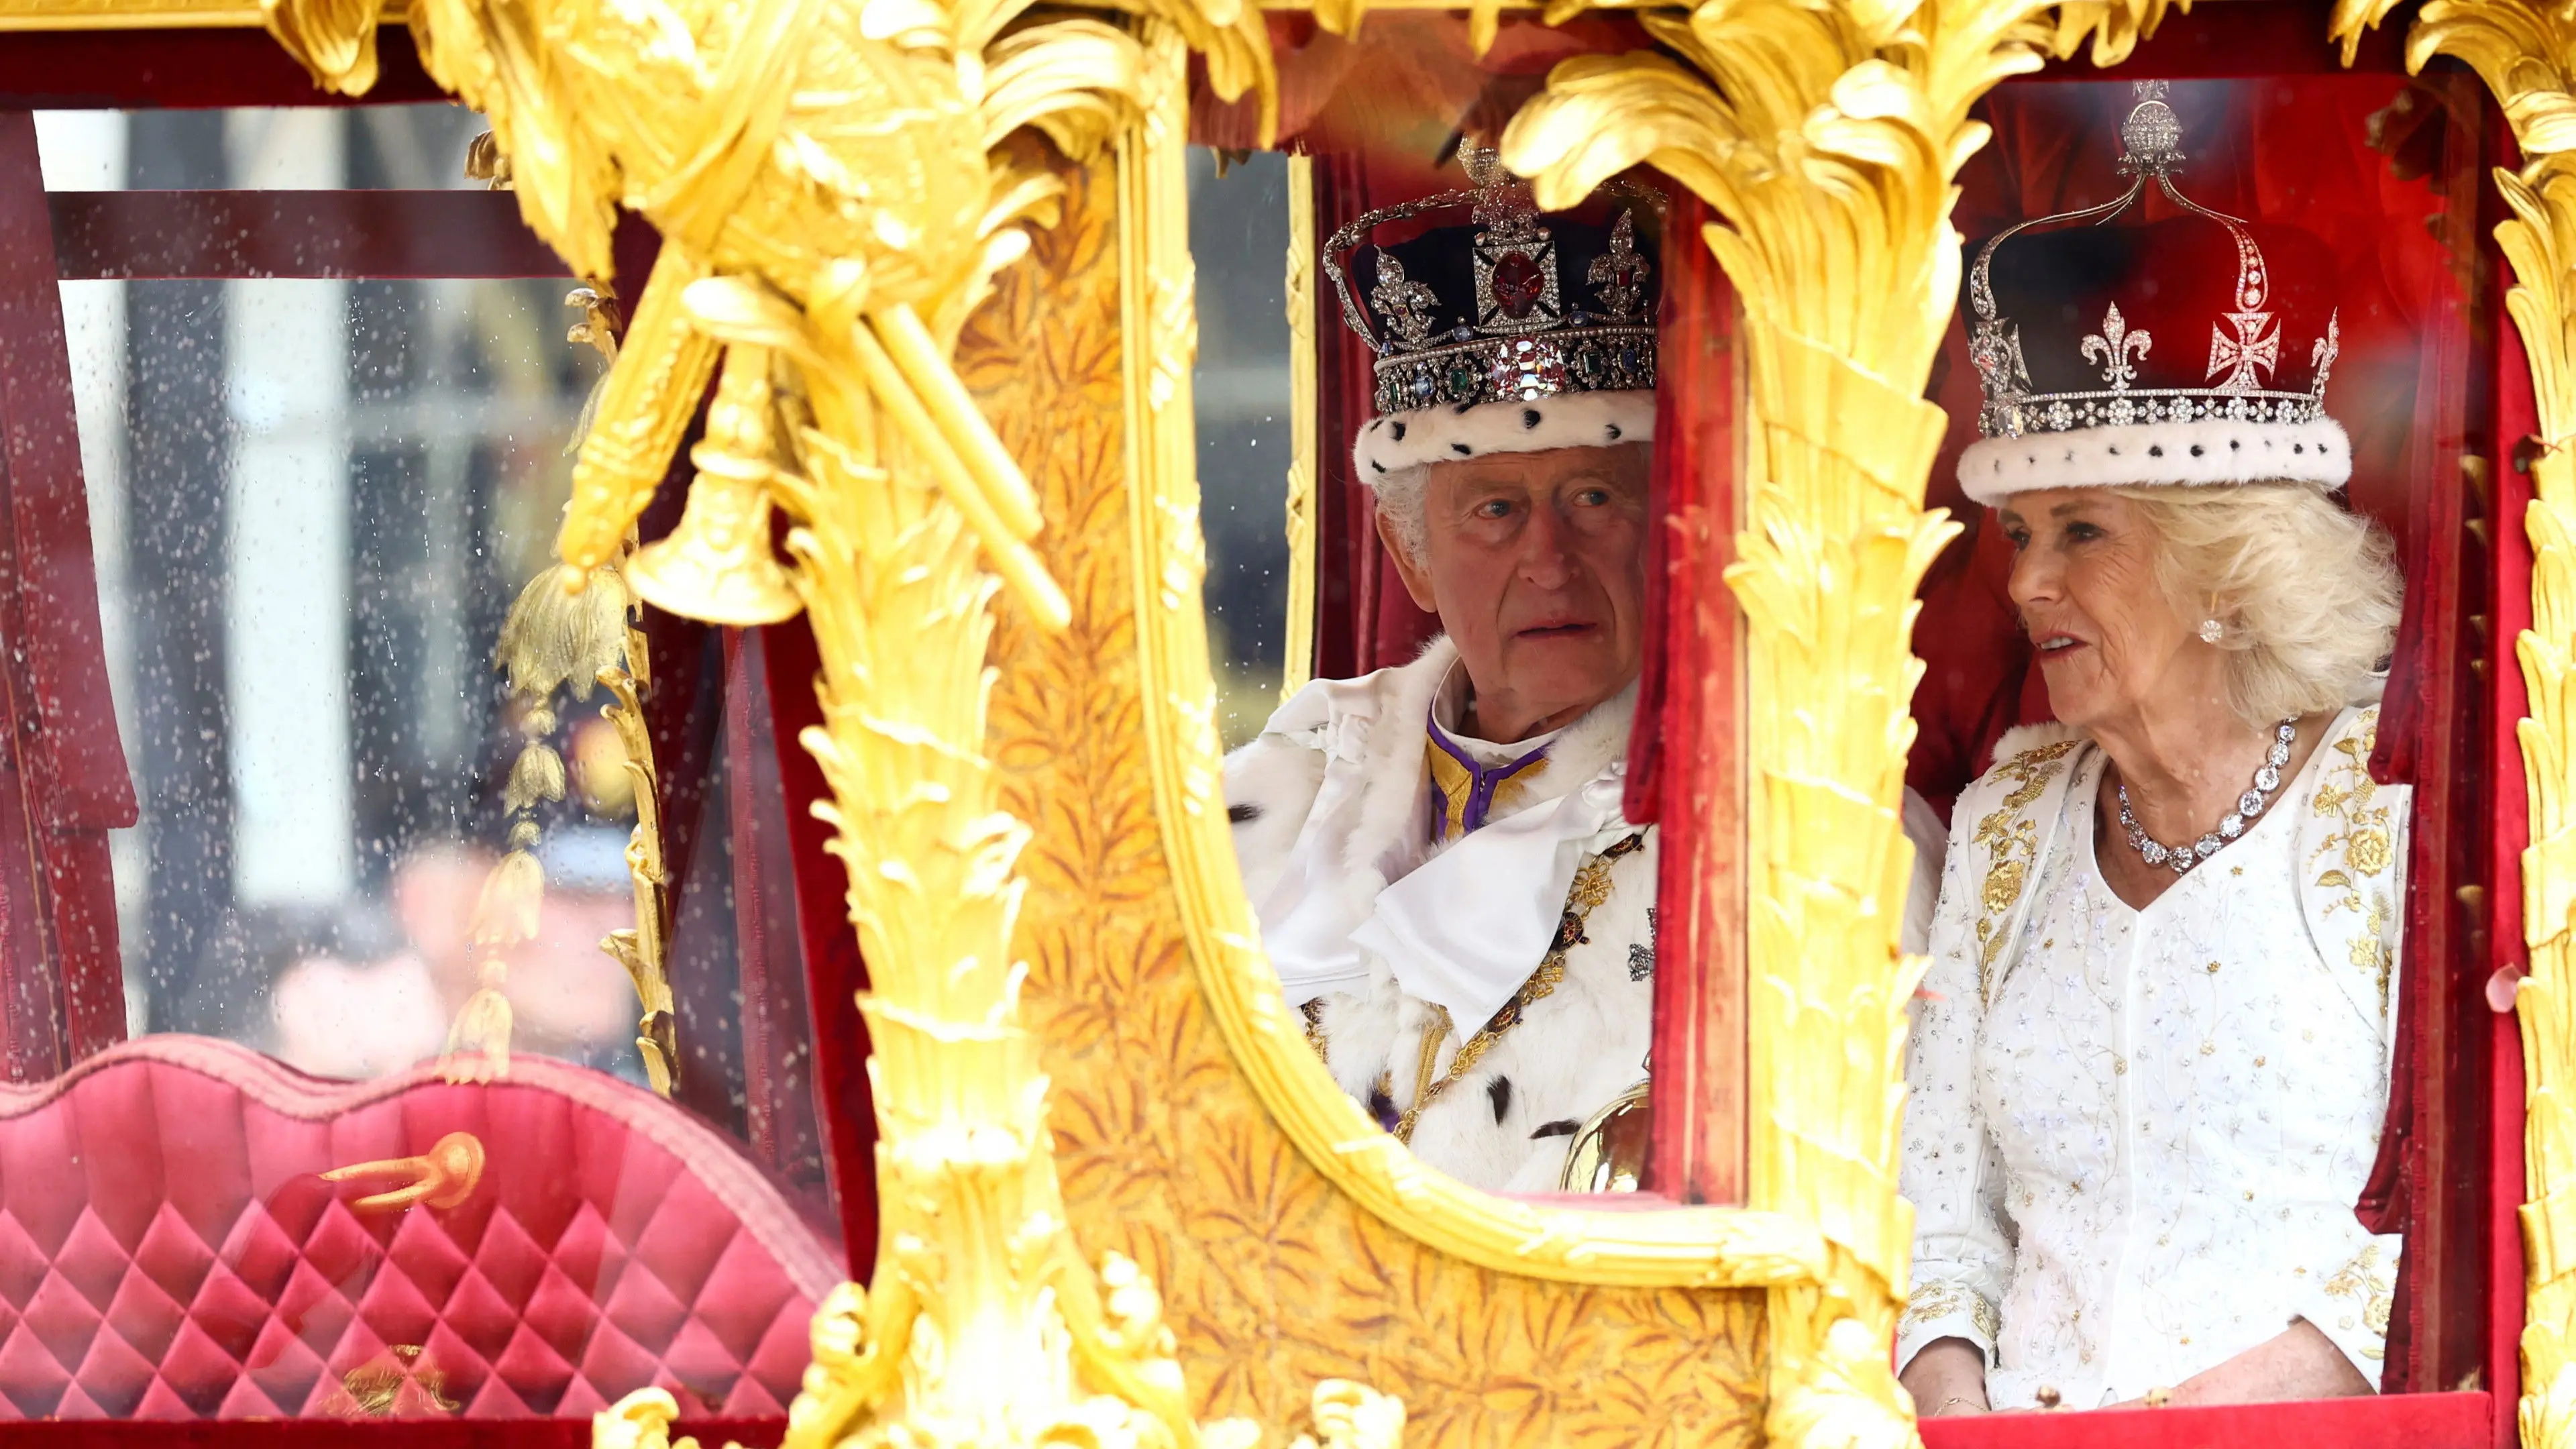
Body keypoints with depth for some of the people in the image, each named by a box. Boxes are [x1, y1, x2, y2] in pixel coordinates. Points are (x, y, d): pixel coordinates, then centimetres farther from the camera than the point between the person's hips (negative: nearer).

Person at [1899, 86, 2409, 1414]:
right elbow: (1943, 1202, 15)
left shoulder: (2390, 804, -1)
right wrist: (1949, 1390, -4)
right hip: (2031, 1430, 4)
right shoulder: (2008, 822, 16)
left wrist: (2236, 1403, -17)